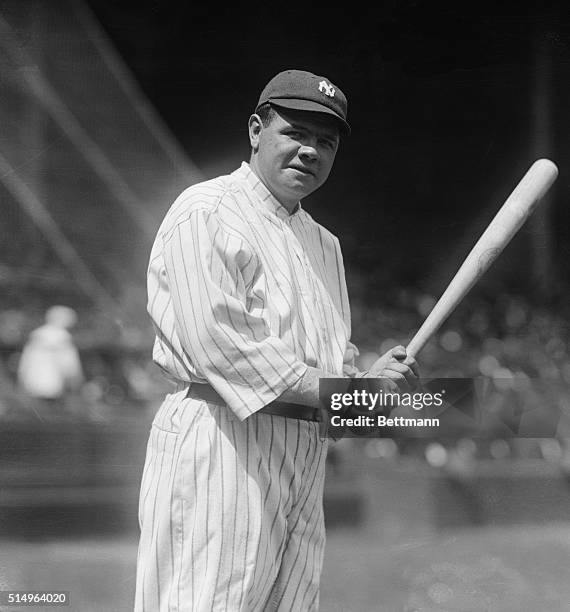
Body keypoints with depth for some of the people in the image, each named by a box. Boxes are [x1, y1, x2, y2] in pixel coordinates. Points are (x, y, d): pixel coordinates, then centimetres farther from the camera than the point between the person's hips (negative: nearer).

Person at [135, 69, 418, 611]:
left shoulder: (324, 243, 24)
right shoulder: (205, 212, -4)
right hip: (221, 442, -8)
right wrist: (340, 390, -17)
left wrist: (373, 376, -3)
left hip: (307, 459, 9)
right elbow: (217, 340, -16)